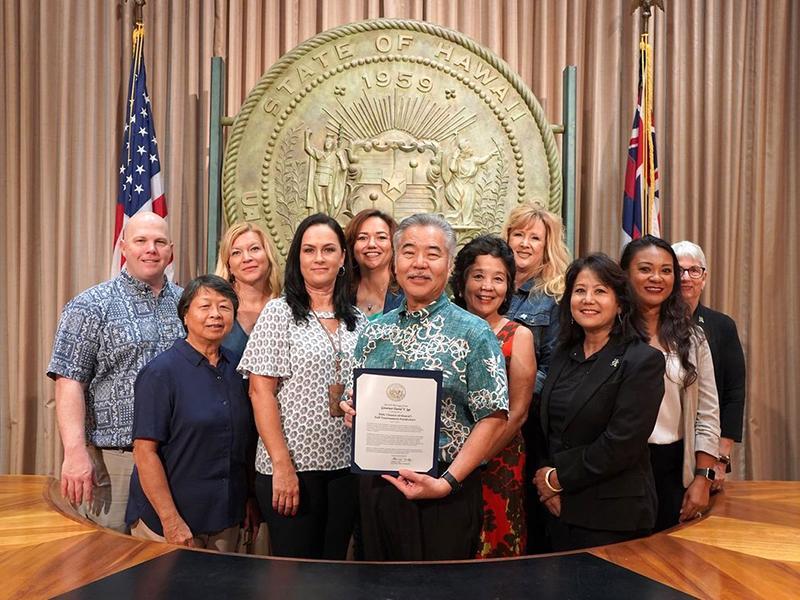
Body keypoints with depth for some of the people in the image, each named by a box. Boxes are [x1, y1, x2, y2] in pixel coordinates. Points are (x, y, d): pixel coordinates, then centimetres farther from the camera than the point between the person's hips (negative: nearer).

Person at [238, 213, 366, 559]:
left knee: (334, 565, 13)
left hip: (346, 465, 4)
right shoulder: (279, 313, -4)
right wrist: (282, 464, -14)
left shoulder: (358, 321, 9)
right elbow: (260, 391, -9)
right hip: (291, 466, -4)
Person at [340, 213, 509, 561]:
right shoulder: (375, 331, 8)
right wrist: (351, 412, -4)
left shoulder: (473, 334, -7)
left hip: (445, 495, -4)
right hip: (375, 486, 5)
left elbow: (493, 418, -12)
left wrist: (448, 482, -19)